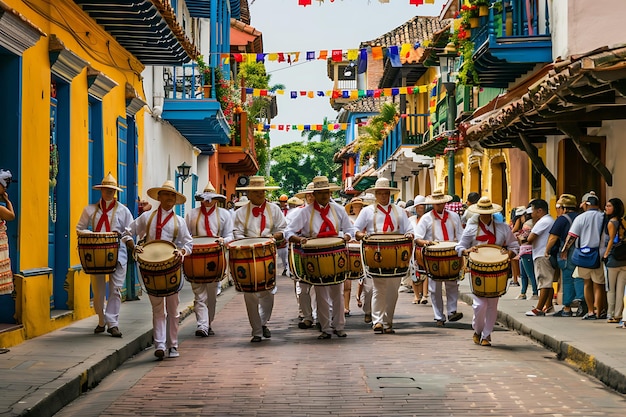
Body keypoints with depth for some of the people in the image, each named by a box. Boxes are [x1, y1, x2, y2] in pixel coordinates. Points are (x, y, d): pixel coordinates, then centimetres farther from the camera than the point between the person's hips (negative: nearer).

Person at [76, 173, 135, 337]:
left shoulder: (123, 210, 9)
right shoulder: (90, 209, 10)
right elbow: (80, 228, 13)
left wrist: (128, 240, -11)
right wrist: (89, 234, -7)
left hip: (117, 253, -1)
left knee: (115, 289, -6)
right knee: (98, 290, 4)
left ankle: (113, 323, -4)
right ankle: (101, 321, 18)